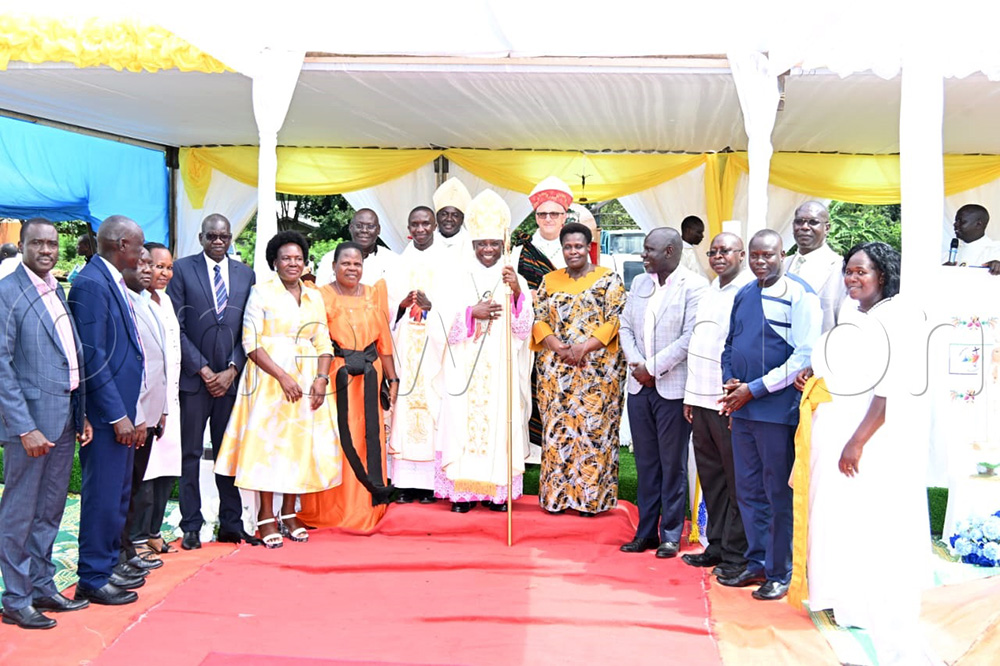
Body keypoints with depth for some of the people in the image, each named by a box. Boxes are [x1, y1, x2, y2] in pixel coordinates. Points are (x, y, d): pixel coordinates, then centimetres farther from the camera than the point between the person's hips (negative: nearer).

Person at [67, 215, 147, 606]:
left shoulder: (113, 281, 12)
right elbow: (92, 358, -20)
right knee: (103, 497, 0)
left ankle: (108, 566, 30)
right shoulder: (91, 284, -16)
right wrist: (118, 415, -19)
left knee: (119, 496, 18)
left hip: (123, 409, 10)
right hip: (106, 412, -10)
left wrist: (133, 412, 14)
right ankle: (92, 579, 12)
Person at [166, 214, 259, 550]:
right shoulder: (183, 269, 1)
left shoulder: (246, 274, 10)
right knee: (191, 454, 3)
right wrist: (202, 369, -8)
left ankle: (231, 524, 15)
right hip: (193, 375, -2)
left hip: (231, 377, 2)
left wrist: (232, 370, -4)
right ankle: (191, 526, 11)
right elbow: (176, 326, -3)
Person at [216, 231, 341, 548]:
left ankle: (289, 512, 16)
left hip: (307, 380, 4)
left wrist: (322, 378, -7)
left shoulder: (314, 296, 13)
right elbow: (251, 342, -8)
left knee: (301, 443, 5)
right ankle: (266, 515, 6)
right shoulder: (261, 293, 0)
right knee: (269, 442, -3)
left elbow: (323, 343, 10)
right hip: (269, 379, -4)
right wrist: (282, 376, -18)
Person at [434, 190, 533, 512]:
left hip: (502, 368, 0)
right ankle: (463, 491, 4)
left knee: (500, 422, -2)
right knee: (464, 422, -3)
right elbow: (447, 328, 2)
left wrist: (516, 293, -16)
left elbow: (524, 328, -2)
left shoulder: (516, 280, 8)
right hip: (467, 368, 1)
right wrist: (472, 312, -15)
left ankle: (499, 491, 7)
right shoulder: (461, 282, 9)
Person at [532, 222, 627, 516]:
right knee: (557, 428, 4)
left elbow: (615, 321, -6)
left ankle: (591, 496, 6)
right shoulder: (550, 280, 12)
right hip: (555, 370, 3)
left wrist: (585, 347, -18)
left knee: (593, 427, -3)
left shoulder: (608, 279, 2)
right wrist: (558, 348, -12)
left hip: (596, 369, -3)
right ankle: (557, 494, 12)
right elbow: (538, 319, 5)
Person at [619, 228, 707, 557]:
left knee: (673, 465, 3)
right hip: (639, 385, 6)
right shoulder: (639, 283, 13)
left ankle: (671, 534, 14)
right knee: (645, 463, 11)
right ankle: (646, 531, 20)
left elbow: (690, 337, -14)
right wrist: (635, 364, -4)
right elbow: (626, 326, 12)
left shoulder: (694, 285, -8)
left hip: (673, 388, -6)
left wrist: (653, 367, -14)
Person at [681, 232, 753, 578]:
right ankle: (716, 546, 21)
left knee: (736, 480, 0)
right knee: (710, 477, 12)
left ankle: (736, 554, 6)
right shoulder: (709, 293, 18)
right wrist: (690, 396, 17)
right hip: (702, 400, 8)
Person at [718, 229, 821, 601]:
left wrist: (753, 389, -14)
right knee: (748, 490, 13)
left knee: (778, 493, 1)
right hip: (741, 408, 7)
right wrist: (729, 382, 1)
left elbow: (804, 357, -14)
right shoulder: (743, 295, 13)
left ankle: (780, 574, 13)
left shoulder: (800, 295, -8)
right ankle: (757, 564, 26)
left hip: (777, 409, -7)